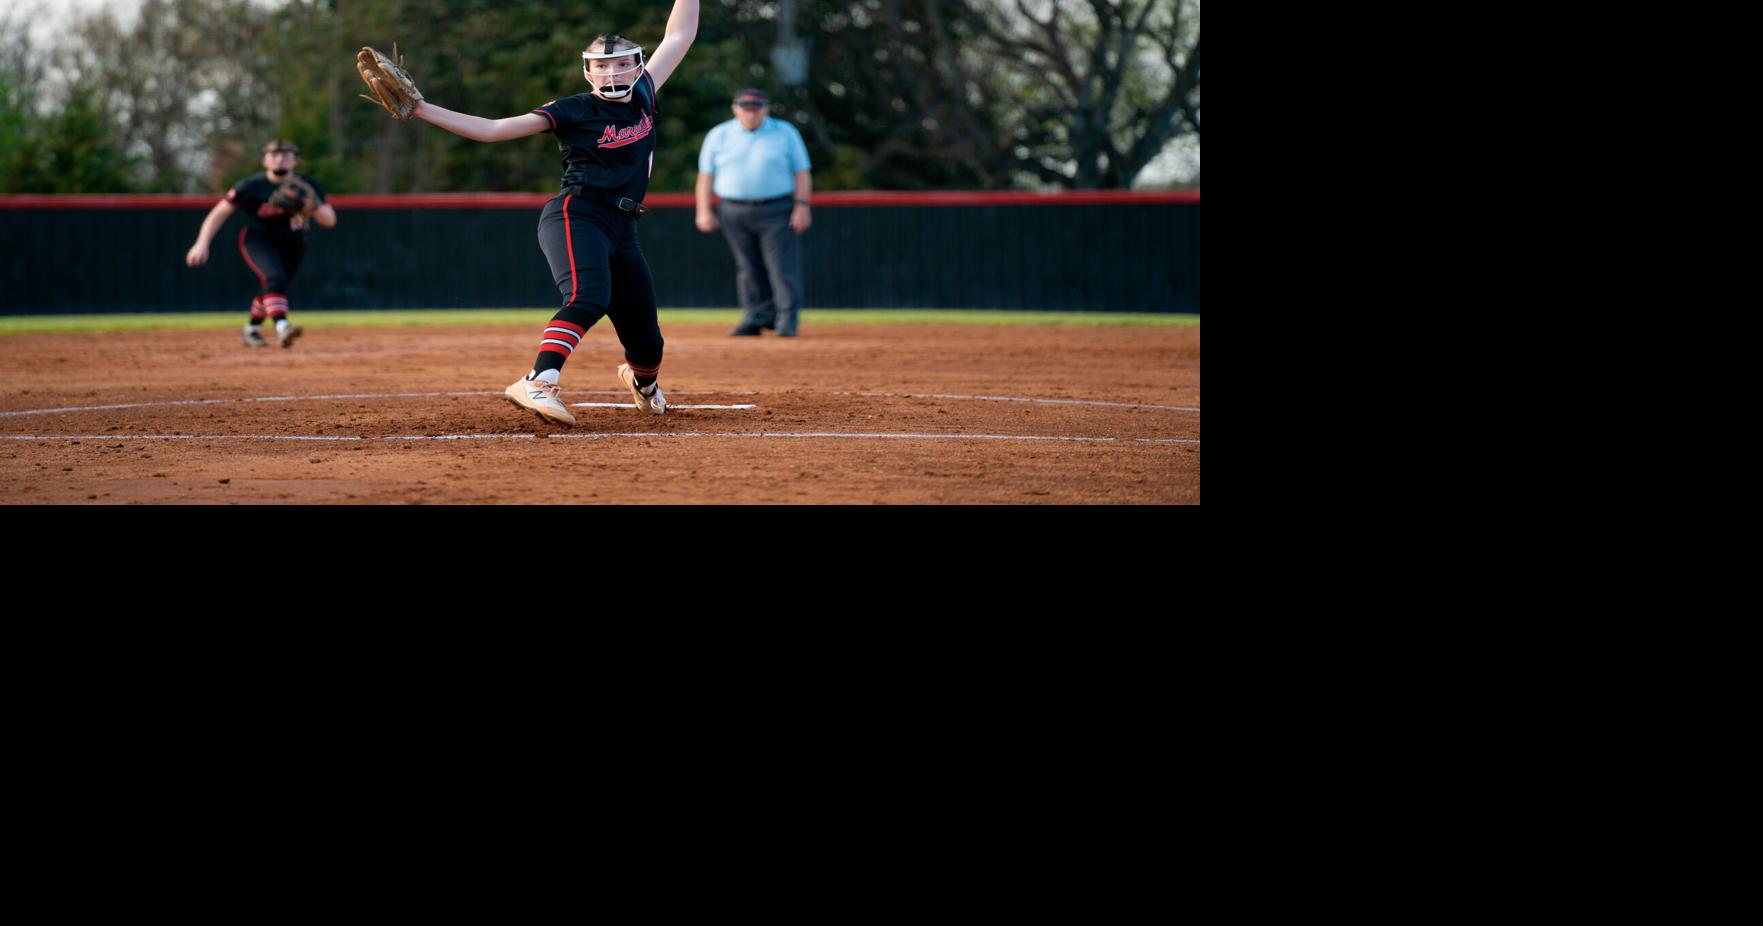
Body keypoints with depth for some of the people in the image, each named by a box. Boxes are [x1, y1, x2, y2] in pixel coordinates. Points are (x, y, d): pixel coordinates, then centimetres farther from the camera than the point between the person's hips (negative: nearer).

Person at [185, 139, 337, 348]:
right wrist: (202, 244, -21)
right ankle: (282, 328, -45)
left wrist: (313, 206, -34)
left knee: (269, 290, 15)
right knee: (274, 278, -29)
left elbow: (330, 221, -11)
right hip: (258, 241, -4)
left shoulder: (308, 186, -8)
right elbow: (219, 213, -11)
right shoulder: (252, 186, -15)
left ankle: (252, 330, 40)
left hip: (292, 244, 4)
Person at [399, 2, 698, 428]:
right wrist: (421, 109, -13)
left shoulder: (642, 97, 12)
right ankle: (538, 383, -50)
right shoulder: (574, 111, -3)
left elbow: (680, 36, 18)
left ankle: (643, 383, 46)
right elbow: (492, 129, -6)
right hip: (575, 216, -6)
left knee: (645, 340, 10)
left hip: (621, 231, 6)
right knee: (589, 297, -35)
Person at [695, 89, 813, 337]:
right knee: (749, 268, 1)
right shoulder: (718, 135, 8)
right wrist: (704, 211, -1)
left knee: (783, 267, -8)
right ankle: (757, 317, 6)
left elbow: (802, 173, 3)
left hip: (777, 212, -2)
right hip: (734, 212, 2)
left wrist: (802, 205, -8)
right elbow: (705, 175, 8)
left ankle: (787, 319, -7)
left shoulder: (785, 133, 4)